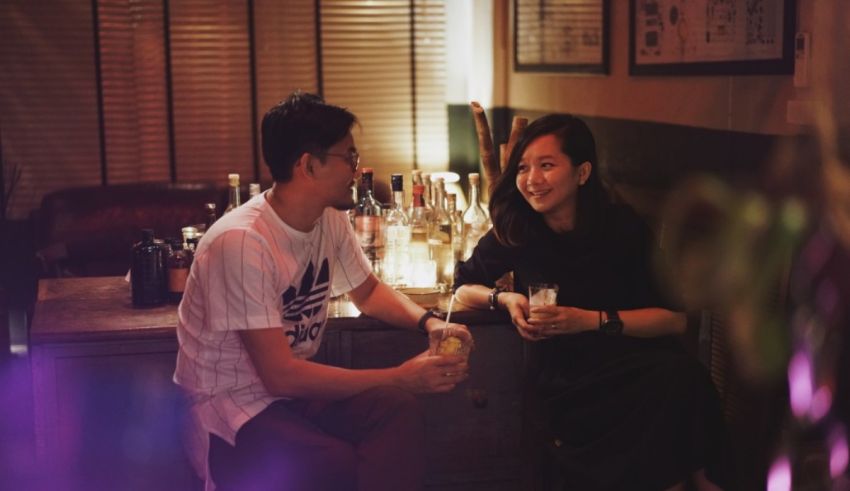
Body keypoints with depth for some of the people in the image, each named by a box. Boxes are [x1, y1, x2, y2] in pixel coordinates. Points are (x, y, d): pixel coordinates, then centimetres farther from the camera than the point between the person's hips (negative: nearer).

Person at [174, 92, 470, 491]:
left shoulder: (331, 219, 0)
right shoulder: (241, 241, -25)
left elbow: (367, 292, 19)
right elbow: (280, 375, -26)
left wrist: (429, 321, -3)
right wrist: (402, 378, -24)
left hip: (291, 385, 7)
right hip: (232, 410, -7)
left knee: (399, 413, -22)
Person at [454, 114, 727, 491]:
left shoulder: (622, 227, -3)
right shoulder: (515, 232, 0)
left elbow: (675, 317, -4)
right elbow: (463, 288, 15)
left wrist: (590, 320, -15)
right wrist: (504, 299, -6)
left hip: (636, 367, 1)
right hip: (565, 386, 0)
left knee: (680, 379, -34)